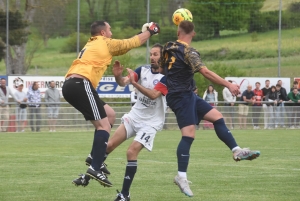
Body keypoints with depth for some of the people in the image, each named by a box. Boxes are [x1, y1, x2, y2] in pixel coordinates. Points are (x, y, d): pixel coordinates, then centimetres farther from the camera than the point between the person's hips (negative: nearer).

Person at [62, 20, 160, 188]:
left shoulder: (93, 45, 31)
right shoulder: (105, 43, 6)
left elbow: (125, 45, 40)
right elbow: (132, 43, 15)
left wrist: (144, 32, 41)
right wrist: (150, 31, 30)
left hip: (71, 86, 9)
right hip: (81, 84, -9)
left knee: (110, 114, 19)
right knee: (104, 126, -11)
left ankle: (95, 157, 13)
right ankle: (95, 168, -23)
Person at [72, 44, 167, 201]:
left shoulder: (166, 77, -15)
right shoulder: (143, 70, -1)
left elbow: (153, 95, -29)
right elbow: (123, 82, -14)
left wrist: (134, 83, -37)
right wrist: (118, 76, -36)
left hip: (150, 122, -5)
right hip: (134, 116, 5)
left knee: (132, 152, -18)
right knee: (109, 145, -4)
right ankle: (87, 176, 10)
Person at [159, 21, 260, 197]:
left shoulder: (168, 48, 7)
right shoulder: (188, 52, -16)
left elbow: (162, 69, 20)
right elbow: (205, 72, -27)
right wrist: (228, 84, -28)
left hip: (187, 95, 9)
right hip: (182, 96, -9)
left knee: (216, 116, 8)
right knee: (189, 135, -13)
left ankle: (237, 151, 5)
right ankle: (182, 176, -16)